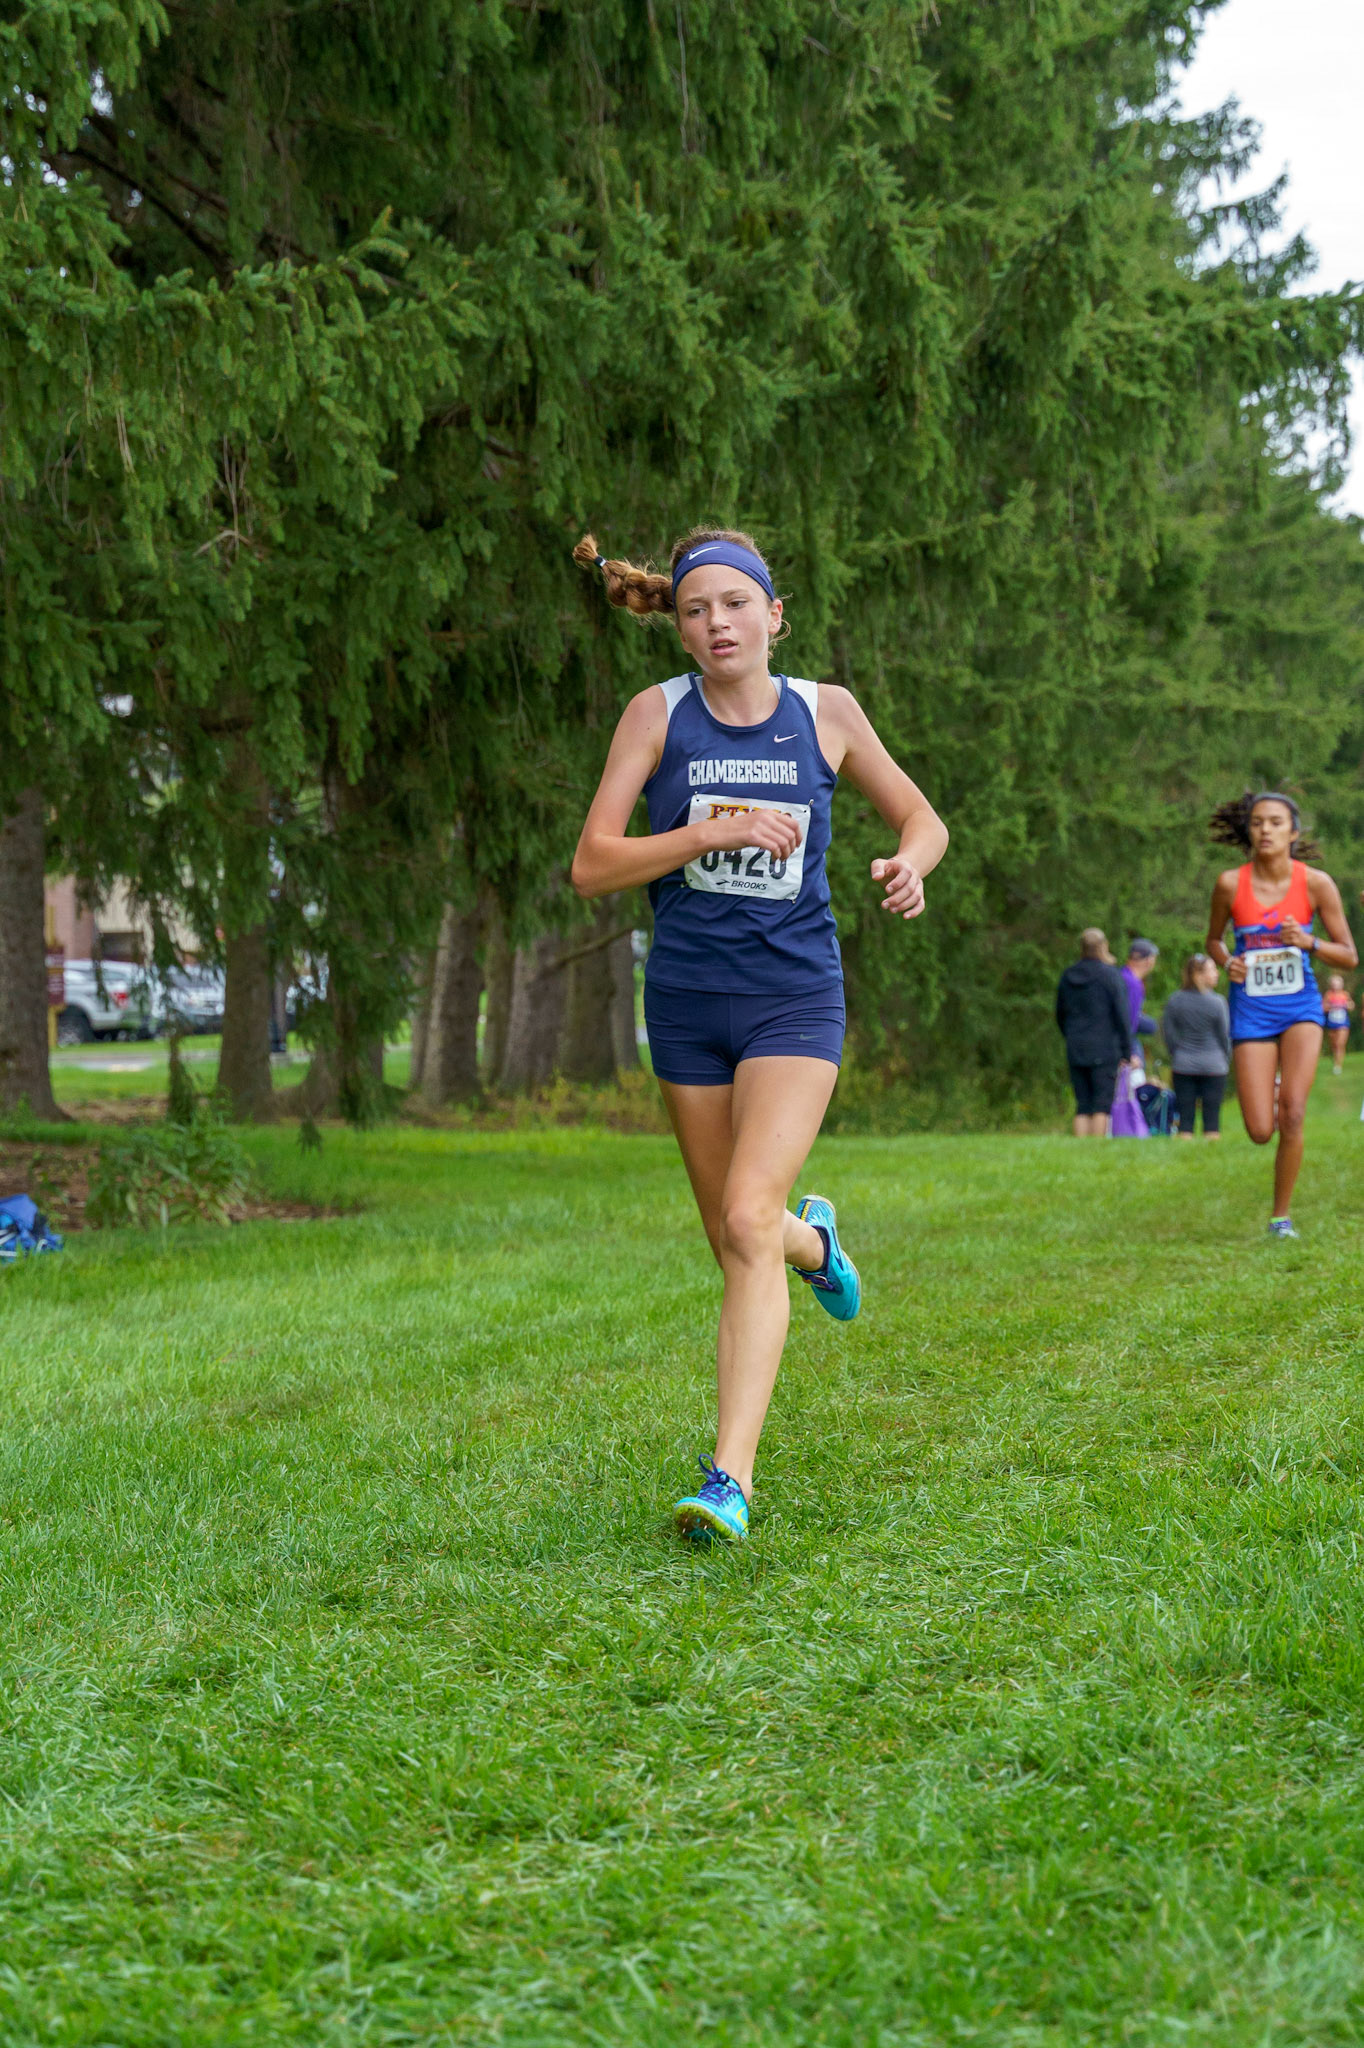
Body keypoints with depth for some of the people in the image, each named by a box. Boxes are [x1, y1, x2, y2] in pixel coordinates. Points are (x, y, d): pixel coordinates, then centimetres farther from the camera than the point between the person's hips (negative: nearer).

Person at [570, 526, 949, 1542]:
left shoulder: (826, 711, 0)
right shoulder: (658, 713, -2)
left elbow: (922, 818, 13)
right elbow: (592, 866, -6)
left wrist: (910, 865, -10)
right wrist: (712, 831, -18)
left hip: (795, 998, -2)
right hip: (687, 999, 2)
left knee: (748, 1220, -19)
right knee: (735, 1237, 13)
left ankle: (731, 1477, -19)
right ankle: (813, 1238, 51)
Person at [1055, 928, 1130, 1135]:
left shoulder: (1067, 976, 10)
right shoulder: (1110, 976, -7)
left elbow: (1060, 1016, 17)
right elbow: (1121, 1015, -8)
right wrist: (1125, 1051, -3)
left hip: (1075, 1050, 5)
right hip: (1104, 1050, -5)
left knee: (1082, 1106, 7)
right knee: (1102, 1106, -4)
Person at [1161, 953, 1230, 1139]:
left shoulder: (1175, 1000, -1)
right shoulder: (1217, 1002, -10)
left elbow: (1167, 1032, 4)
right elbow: (1224, 1035, -3)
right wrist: (1226, 1061, 12)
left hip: (1183, 1066, 3)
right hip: (1214, 1067, -3)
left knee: (1185, 1116, 5)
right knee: (1212, 1116, 2)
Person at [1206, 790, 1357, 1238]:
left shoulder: (1316, 883, -7)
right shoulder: (1230, 883, -6)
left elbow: (1350, 957, -1)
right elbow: (1214, 939, 12)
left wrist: (1308, 942, -19)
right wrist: (1227, 963, -10)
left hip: (1300, 1005, 0)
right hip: (1251, 1011, 0)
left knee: (1291, 1113, -18)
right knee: (1260, 1131, -5)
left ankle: (1281, 1215, -1)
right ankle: (1263, 1093, 35)